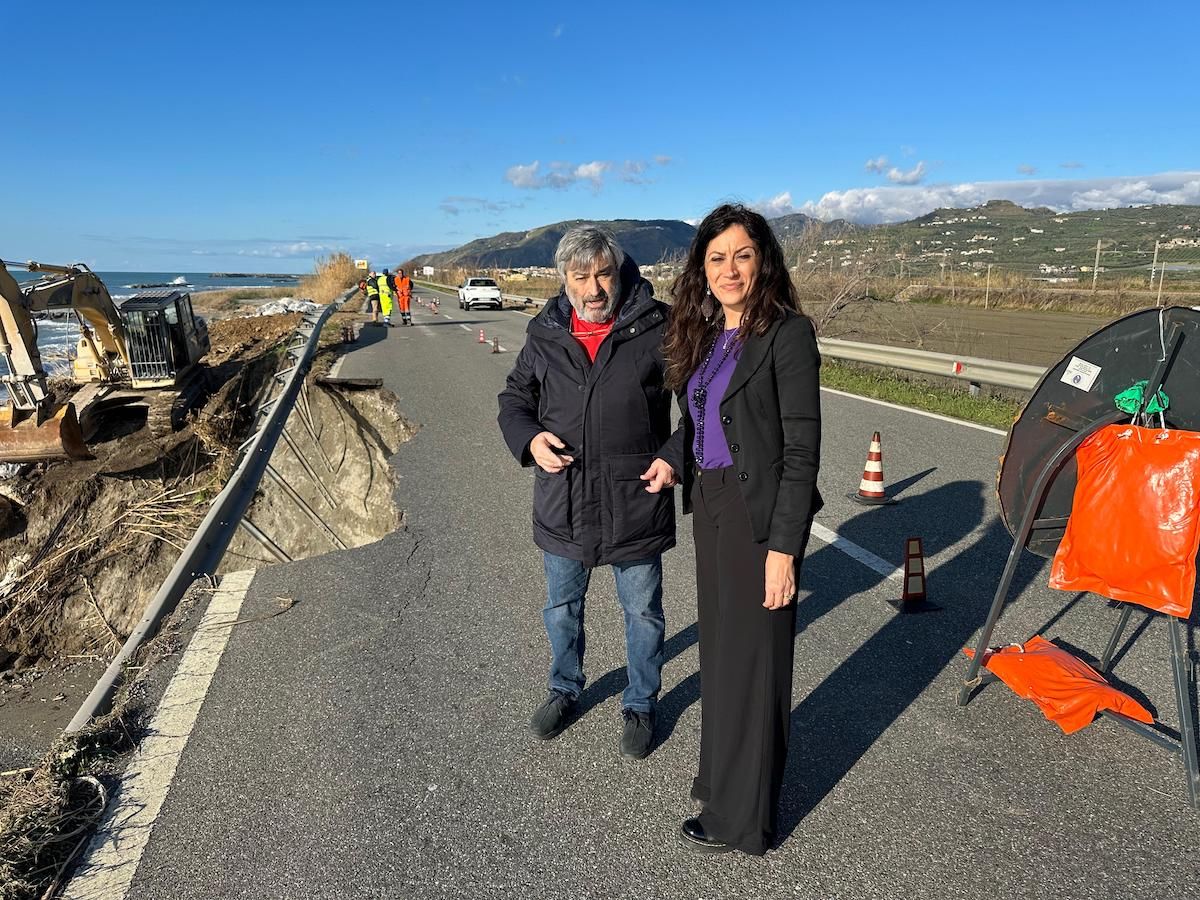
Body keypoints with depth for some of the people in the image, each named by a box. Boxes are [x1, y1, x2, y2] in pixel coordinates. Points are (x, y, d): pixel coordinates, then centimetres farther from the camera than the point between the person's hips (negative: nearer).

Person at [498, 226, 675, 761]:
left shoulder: (656, 327, -10)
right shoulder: (545, 334, 0)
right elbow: (514, 398, 12)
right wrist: (529, 438, -9)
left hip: (636, 503, -3)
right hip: (562, 502, 3)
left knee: (643, 611, 14)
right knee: (561, 608, 20)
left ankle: (640, 705, 38)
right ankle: (564, 691, 46)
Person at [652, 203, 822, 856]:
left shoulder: (787, 333, -13)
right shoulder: (705, 335, 9)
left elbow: (801, 447, -16)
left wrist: (784, 545, -19)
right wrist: (671, 458, 0)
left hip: (758, 513, -7)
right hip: (709, 505, 8)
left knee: (751, 659, 4)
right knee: (718, 648, 18)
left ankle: (741, 818, 22)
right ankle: (724, 775, 39)